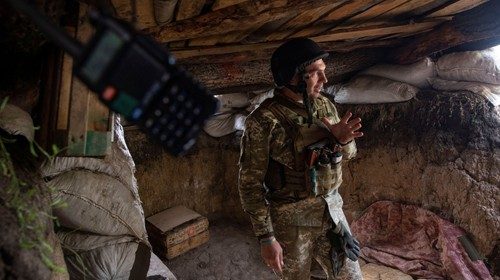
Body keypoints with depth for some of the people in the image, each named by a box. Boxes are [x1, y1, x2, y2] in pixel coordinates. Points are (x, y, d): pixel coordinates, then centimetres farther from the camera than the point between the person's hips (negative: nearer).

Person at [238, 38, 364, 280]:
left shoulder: (325, 106, 0)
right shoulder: (264, 120, -19)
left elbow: (347, 154, 10)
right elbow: (250, 183, -15)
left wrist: (342, 141, -14)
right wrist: (266, 237, -14)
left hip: (331, 211, 5)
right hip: (291, 220, -5)